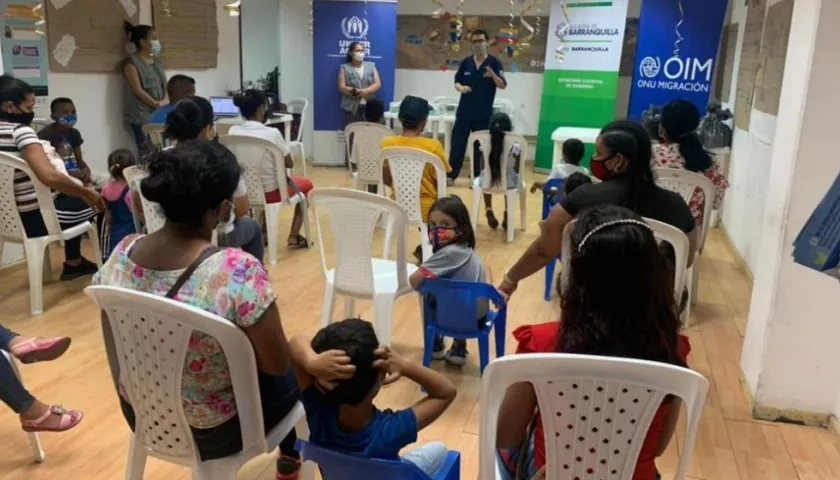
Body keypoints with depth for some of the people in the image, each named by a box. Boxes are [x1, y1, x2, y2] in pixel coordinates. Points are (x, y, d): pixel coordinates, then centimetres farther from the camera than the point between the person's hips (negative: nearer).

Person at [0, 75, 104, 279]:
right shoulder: (20, 131, -22)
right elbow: (50, 177, -36)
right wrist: (87, 193, -23)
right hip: (33, 219, -8)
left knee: (68, 196, 31)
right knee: (99, 202, 10)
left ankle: (73, 262, 34)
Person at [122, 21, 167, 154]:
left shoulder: (157, 60, 16)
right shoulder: (131, 63, -6)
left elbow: (165, 83, 14)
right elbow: (138, 90, -12)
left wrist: (165, 100, -5)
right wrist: (156, 104, -12)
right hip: (142, 116, -7)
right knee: (147, 152, -9)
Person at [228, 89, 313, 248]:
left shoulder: (233, 132, -9)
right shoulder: (272, 133, -22)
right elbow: (289, 163, -8)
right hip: (270, 192, -5)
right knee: (306, 184, 25)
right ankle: (294, 236, 20)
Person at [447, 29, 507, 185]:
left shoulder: (494, 62, -3)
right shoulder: (465, 62, 5)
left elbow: (503, 85, -7)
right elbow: (457, 81, 12)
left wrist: (493, 75, -27)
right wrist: (460, 88, -11)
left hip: (484, 114, -2)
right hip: (464, 112, 2)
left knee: (480, 147, 6)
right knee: (457, 144, 3)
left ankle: (476, 177, 15)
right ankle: (451, 175, 12)